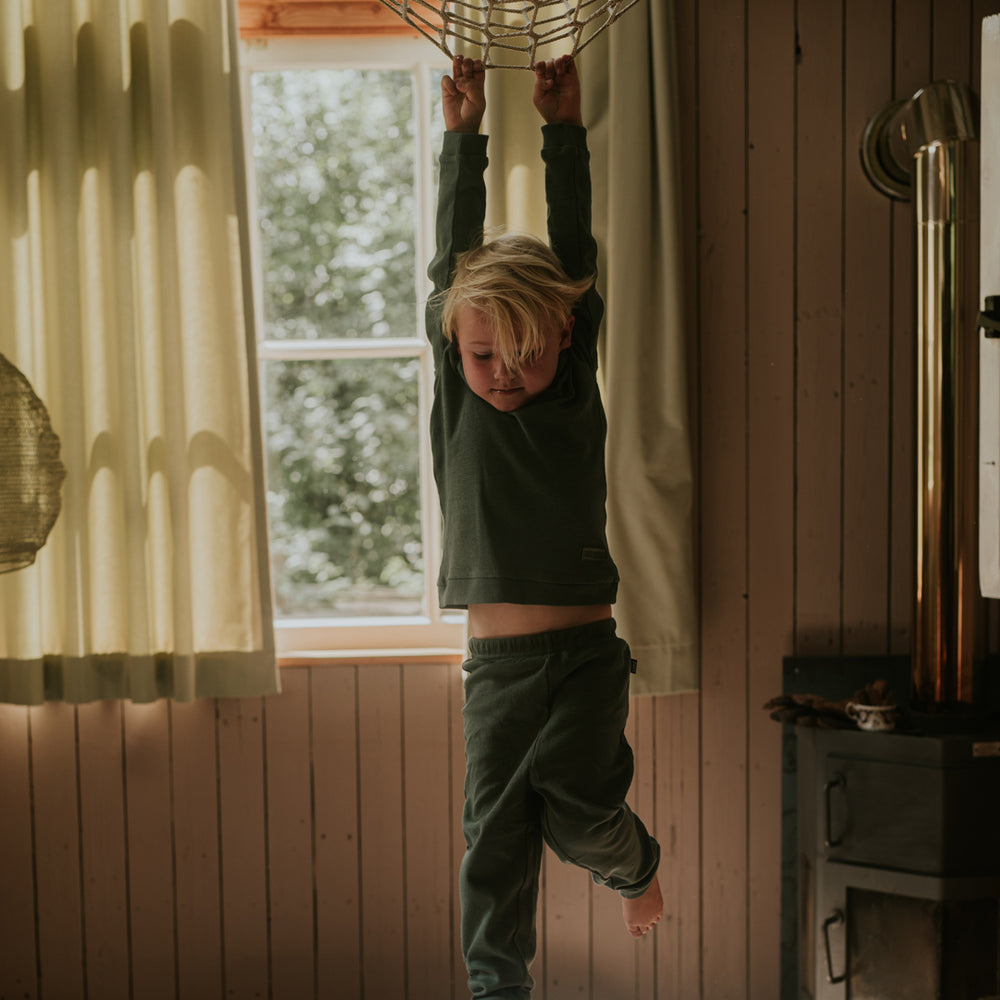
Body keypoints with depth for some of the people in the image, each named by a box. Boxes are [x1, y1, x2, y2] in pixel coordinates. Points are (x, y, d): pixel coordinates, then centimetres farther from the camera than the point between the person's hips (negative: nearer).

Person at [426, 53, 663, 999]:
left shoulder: (576, 390, -1)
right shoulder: (456, 395, 1)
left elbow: (575, 259, -3)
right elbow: (452, 262, -1)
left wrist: (563, 128, -1)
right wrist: (464, 134, 0)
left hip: (587, 648, -2)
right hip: (497, 659, 2)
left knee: (574, 807, -12)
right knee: (495, 834, 5)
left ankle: (636, 864, 22)